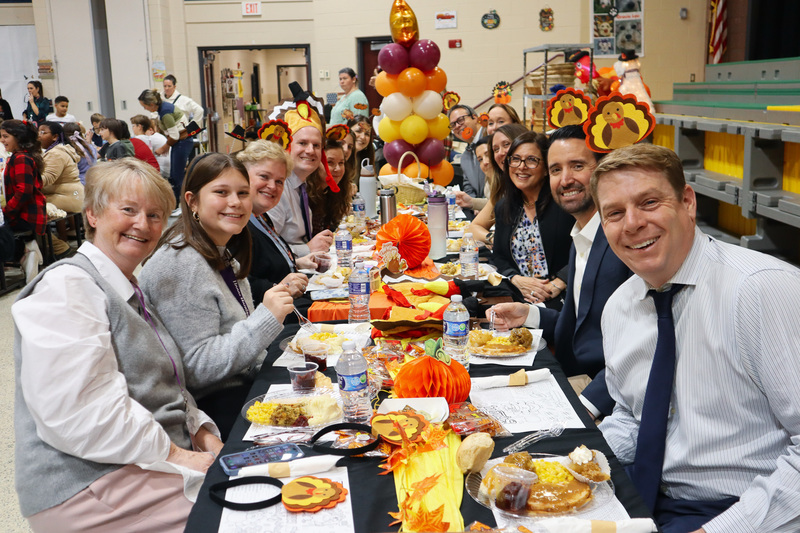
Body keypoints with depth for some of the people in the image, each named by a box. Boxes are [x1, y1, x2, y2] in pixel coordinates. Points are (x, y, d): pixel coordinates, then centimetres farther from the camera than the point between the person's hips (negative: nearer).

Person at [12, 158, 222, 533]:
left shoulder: (131, 293, 19)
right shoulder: (66, 288, -12)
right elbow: (78, 412, -24)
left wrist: (204, 435, 3)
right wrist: (175, 455, -19)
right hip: (91, 487, -9)